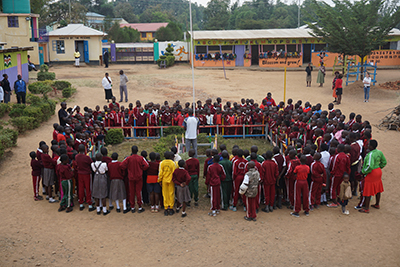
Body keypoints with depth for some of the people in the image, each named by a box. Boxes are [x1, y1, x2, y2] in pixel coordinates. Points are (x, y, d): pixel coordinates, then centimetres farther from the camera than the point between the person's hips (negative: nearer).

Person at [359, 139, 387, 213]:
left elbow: (370, 166, -36)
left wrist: (363, 171, -22)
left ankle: (366, 208, 9)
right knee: (377, 189, 22)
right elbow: (384, 162, 10)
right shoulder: (379, 152, 0)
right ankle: (377, 204, 38)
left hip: (371, 174, -9)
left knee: (368, 191, 1)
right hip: (378, 171, 9)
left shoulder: (371, 154, -27)